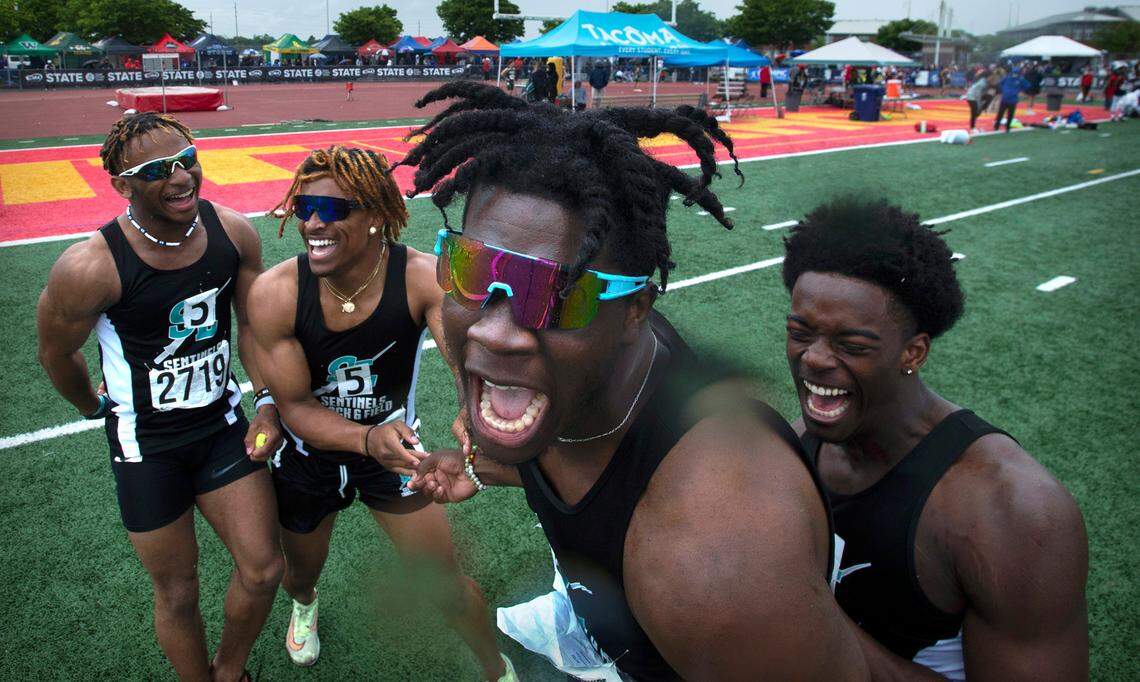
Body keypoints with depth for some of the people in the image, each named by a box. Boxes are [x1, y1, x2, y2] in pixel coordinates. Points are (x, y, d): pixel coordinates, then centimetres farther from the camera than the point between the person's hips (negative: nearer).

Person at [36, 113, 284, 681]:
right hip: (146, 443, -3)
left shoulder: (233, 232, -11)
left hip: (222, 421, 4)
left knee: (262, 570, 6)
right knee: (178, 593, 11)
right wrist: (95, 406, 12)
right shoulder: (91, 267, -24)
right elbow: (55, 353, -4)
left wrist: (269, 401, -8)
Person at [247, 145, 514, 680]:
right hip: (308, 455, 2)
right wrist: (369, 440, -40)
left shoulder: (423, 279, -28)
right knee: (302, 571, 26)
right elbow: (295, 406, -21)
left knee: (448, 583, 3)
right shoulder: (274, 293, -25)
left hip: (396, 444, -1)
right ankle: (304, 603, 68)